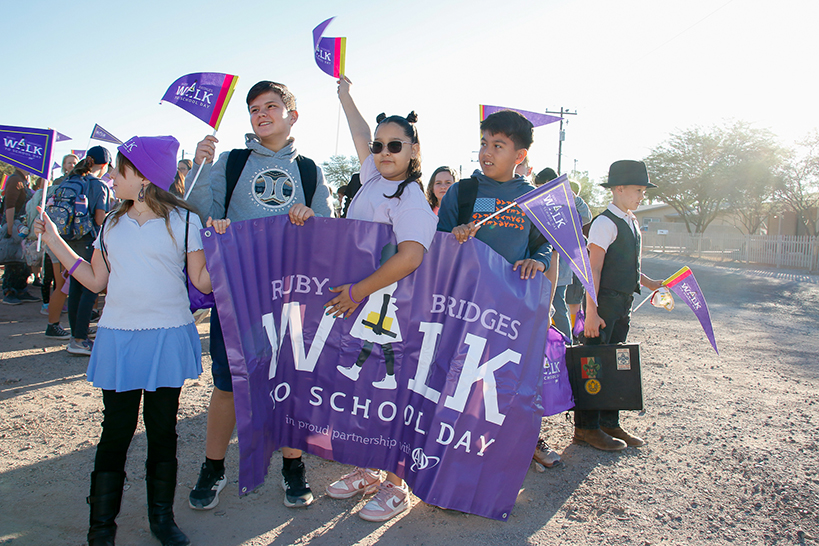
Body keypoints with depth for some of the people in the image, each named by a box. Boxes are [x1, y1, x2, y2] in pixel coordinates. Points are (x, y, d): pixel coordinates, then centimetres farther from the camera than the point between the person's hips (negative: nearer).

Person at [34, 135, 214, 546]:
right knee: (116, 430, 6)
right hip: (118, 338, 3)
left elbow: (203, 282, -4)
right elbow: (96, 280, 13)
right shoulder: (112, 224, 12)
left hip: (167, 338, -3)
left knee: (162, 431, 8)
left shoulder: (184, 221, -3)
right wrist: (54, 240, 15)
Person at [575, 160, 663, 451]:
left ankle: (610, 424, 24)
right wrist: (591, 312, -22)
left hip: (623, 305, 9)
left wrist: (648, 282, 14)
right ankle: (586, 428, 7)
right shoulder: (605, 223, -13)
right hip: (604, 303, -9)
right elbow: (594, 269, -18)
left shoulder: (632, 223, 16)